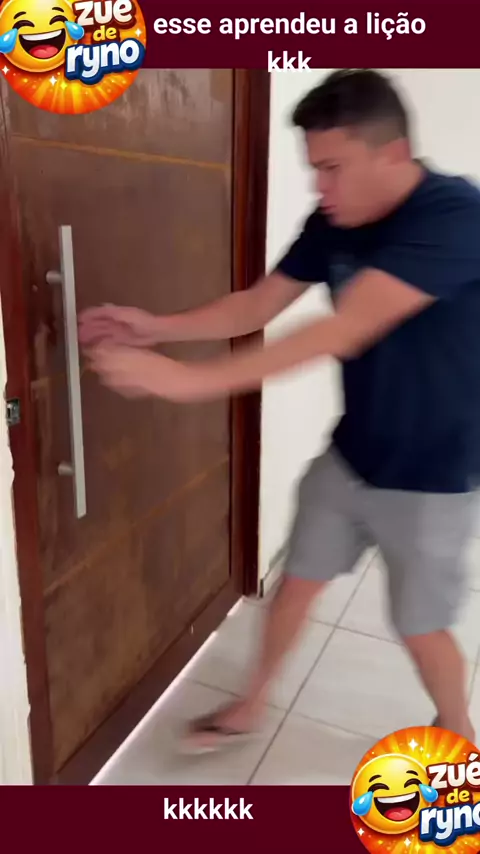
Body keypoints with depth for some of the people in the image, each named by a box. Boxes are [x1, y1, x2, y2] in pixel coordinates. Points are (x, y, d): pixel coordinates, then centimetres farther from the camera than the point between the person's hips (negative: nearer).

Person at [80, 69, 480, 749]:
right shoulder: (333, 224, -4)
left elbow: (343, 332, -37)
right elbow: (255, 307, 1)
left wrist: (189, 379, -39)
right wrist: (154, 327, -14)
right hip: (350, 455, 6)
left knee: (420, 626, 12)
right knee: (298, 582, 17)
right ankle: (252, 706, 43)